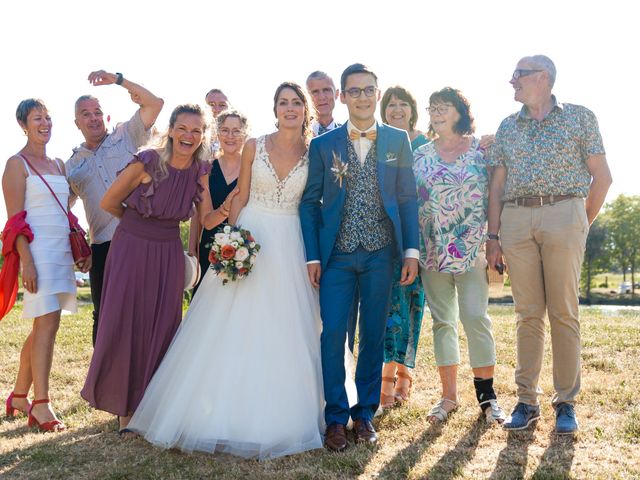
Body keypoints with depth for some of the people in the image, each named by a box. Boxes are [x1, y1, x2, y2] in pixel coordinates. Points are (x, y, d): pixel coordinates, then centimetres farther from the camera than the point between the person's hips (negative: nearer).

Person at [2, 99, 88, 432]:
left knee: (42, 326, 10)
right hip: (37, 251, -7)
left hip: (61, 251, 7)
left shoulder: (58, 165, 17)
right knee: (47, 323, -12)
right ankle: (40, 406, -6)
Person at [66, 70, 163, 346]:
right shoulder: (73, 165, 17)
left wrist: (118, 80, -6)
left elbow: (155, 103, 0)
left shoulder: (125, 137, 9)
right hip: (102, 245, 3)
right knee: (104, 315, 9)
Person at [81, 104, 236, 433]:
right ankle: (123, 407, 20)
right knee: (125, 324, 1)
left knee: (162, 328, 5)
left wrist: (225, 209, -22)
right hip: (131, 248, -3)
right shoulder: (147, 162, -16)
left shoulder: (200, 170, -3)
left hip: (169, 254, 4)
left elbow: (207, 220, -2)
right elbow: (109, 203, -5)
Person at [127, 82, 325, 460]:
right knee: (235, 330, 3)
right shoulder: (254, 146, 2)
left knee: (285, 334, 4)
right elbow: (241, 198, 3)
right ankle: (229, 413, 17)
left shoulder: (313, 153, 3)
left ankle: (277, 417, 19)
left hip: (290, 247, 1)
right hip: (249, 240, 0)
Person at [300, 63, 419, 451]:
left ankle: (365, 413, 22)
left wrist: (411, 250, -2)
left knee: (373, 335, 8)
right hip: (336, 254, 0)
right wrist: (312, 256, -2)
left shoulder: (398, 140, 6)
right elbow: (310, 202, 4)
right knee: (333, 334, -3)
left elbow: (408, 198, 5)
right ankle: (337, 417, 12)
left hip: (380, 253, 1)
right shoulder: (323, 145, 4)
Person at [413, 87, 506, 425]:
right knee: (442, 321, 7)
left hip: (473, 248, -3)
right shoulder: (421, 155, 10)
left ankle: (486, 394, 7)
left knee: (476, 317, -7)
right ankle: (449, 396, 15)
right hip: (433, 251, 3)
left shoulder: (482, 148, 3)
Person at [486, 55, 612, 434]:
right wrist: (494, 236, 6)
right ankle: (527, 401, 11)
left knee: (564, 313, -1)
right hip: (516, 219, 3)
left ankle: (566, 402, 8)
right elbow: (497, 186, 13)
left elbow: (602, 177, 5)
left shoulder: (579, 117, 6)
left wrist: (584, 224, 4)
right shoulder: (507, 127, 16)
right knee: (528, 313, 4)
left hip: (564, 214, -3)